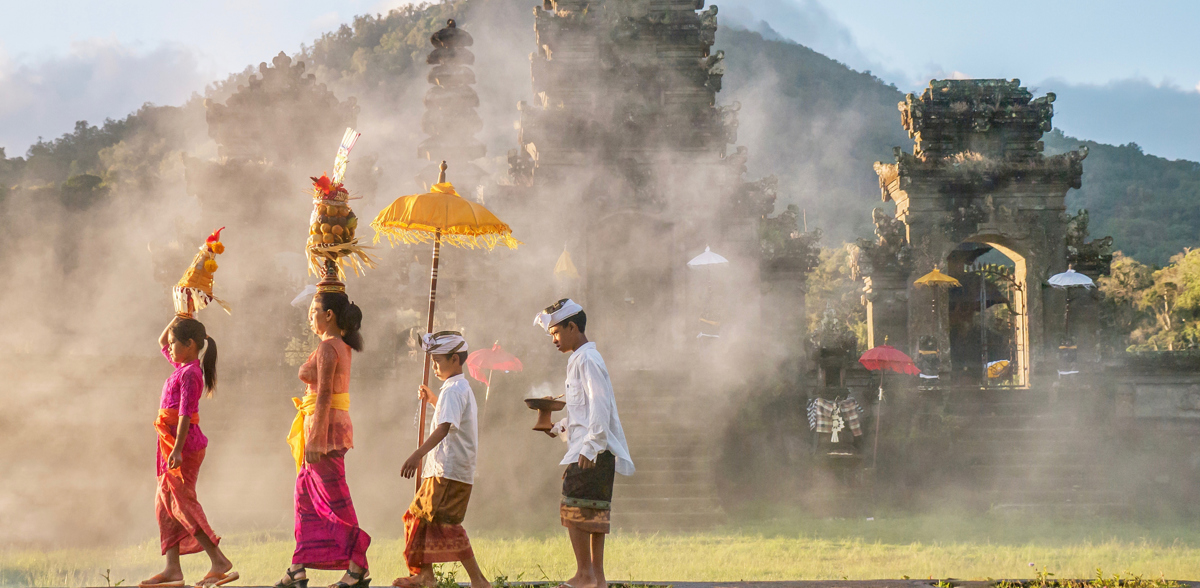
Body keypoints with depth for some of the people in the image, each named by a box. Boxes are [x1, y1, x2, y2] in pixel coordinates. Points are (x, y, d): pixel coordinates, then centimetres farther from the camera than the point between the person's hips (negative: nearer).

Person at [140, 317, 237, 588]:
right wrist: (177, 320, 20)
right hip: (172, 445, 10)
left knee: (182, 504, -10)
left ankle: (220, 562, -12)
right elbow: (161, 342, 32)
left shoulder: (190, 373, -13)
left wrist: (177, 449, -27)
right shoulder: (182, 366, 14)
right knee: (165, 504, 9)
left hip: (184, 443, -10)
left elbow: (186, 413, -21)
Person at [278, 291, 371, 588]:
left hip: (325, 427, -10)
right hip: (336, 423, 10)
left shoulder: (327, 347, -15)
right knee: (305, 495, 13)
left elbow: (324, 396, -20)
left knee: (335, 501, -6)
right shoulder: (342, 346, 13)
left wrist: (315, 440, -21)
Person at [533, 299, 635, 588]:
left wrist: (589, 447, -22)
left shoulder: (588, 360, -11)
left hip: (591, 452, -10)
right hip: (592, 452, 10)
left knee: (574, 509, -9)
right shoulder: (579, 360, 20)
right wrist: (558, 427, 15)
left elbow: (599, 406, -19)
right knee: (594, 513, 8)